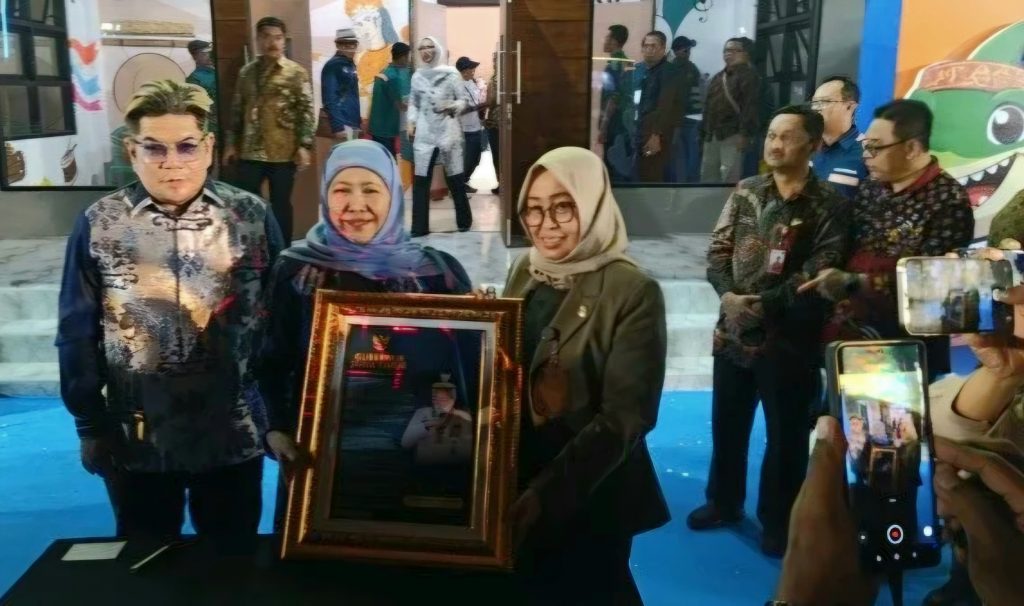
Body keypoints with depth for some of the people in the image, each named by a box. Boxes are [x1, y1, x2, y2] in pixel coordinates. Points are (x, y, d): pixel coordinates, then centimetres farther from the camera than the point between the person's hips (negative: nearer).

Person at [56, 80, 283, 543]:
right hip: (134, 438, 1)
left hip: (234, 432, 0)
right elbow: (78, 333, 2)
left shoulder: (252, 217, -5)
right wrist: (89, 425, 1)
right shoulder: (98, 225, -4)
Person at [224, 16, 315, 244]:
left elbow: (306, 111, -6)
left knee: (281, 204, 5)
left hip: (283, 153, -4)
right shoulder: (247, 72, 11)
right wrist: (231, 143, 10)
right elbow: (237, 110, 15)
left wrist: (304, 146, -14)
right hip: (250, 151, 4)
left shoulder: (296, 72, -1)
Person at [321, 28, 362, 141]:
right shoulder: (333, 66, -11)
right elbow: (329, 99, -19)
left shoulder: (350, 65, 15)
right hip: (343, 124, -9)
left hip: (353, 123, 9)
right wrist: (337, 126, -25)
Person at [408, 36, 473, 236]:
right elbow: (413, 103, 15)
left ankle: (464, 221, 19)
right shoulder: (417, 76, 10)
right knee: (420, 179, -3)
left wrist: (454, 108, -18)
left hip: (448, 131, -3)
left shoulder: (450, 74, -1)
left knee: (455, 178, 3)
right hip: (424, 132, 3)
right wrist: (411, 123, 2)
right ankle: (419, 226, 2)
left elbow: (464, 99, 1)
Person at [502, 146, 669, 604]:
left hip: (590, 496, -5)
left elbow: (624, 416, -21)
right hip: (517, 481, 5)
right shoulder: (525, 272, 2)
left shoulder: (633, 292, -17)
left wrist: (548, 492, -27)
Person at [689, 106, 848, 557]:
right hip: (733, 329, 4)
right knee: (727, 422, 17)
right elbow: (718, 249, 3)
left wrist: (765, 303, -20)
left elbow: (819, 271, -13)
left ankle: (778, 520, 27)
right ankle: (724, 502, 37)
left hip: (789, 336, -4)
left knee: (785, 432, 8)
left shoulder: (827, 203, -6)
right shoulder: (746, 191, 6)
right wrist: (728, 294, -14)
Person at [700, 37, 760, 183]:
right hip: (712, 134, 9)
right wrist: (703, 131, 18)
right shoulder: (718, 77, 21)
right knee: (708, 172, 12)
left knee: (729, 176, -11)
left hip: (732, 134, -9)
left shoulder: (748, 75, -5)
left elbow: (750, 107, -15)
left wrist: (745, 134, -23)